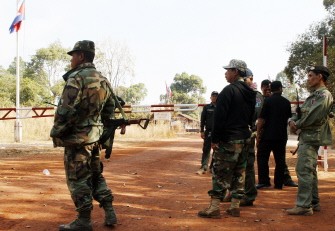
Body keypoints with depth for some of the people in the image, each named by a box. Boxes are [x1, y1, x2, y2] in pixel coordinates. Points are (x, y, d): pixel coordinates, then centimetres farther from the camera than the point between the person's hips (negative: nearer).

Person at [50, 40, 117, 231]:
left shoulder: (76, 78, -16)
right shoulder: (103, 79, 10)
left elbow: (66, 110, -20)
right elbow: (110, 108, 16)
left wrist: (56, 133, -10)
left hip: (77, 137, -8)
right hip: (95, 135, 8)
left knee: (78, 179, 0)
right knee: (96, 175, 18)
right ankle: (109, 213, 19)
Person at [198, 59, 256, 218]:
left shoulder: (229, 90, -13)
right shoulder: (250, 93, 12)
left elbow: (220, 116, -17)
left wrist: (214, 138, -13)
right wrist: (245, 131, 18)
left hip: (228, 139, -8)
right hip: (244, 139, 8)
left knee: (220, 173, -4)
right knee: (239, 172, 11)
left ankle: (214, 208, -3)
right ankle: (235, 206, 14)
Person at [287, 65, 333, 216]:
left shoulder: (324, 96, -11)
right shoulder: (313, 96, 20)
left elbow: (313, 117, -22)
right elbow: (299, 112, 17)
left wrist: (297, 125, -9)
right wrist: (292, 121, -4)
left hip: (312, 137, -10)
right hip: (306, 137, 10)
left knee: (303, 170, -14)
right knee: (309, 170, 15)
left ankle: (304, 206, -13)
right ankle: (314, 202, 23)